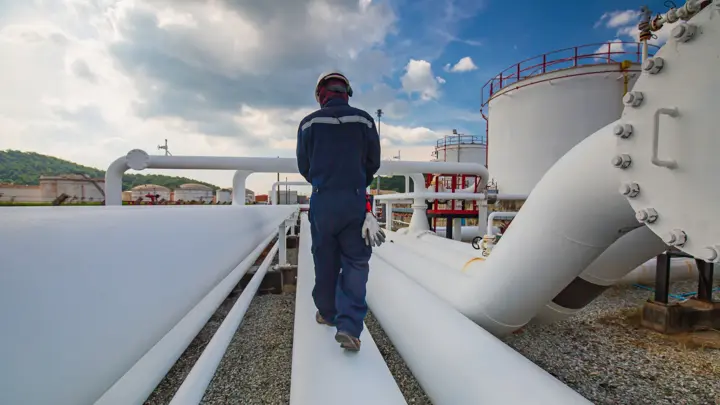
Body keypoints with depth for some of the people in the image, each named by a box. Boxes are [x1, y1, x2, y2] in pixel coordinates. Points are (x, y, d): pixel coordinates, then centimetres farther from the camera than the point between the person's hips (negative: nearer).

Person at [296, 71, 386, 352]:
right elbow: (373, 163, 6)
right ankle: (349, 326, -3)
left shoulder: (309, 123, 1)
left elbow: (304, 167, 7)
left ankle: (328, 313, 32)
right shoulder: (364, 120, 1)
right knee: (356, 263, 7)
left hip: (322, 201, 1)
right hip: (355, 201, -1)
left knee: (325, 261, 15)